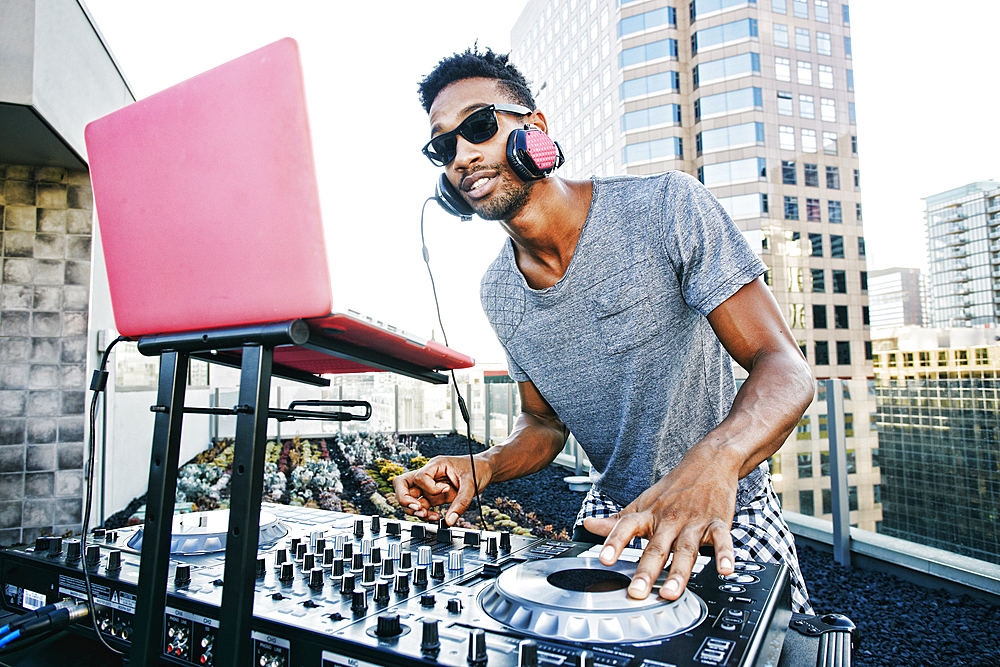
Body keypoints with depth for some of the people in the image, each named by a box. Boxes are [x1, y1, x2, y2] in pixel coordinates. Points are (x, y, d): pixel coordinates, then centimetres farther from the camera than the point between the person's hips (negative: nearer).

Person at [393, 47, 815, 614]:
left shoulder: (667, 207, -17)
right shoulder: (498, 293, -2)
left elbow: (785, 369, -22)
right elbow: (545, 422, 7)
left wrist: (713, 461, -42)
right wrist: (482, 467, -14)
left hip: (730, 513, -3)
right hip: (611, 520, 4)